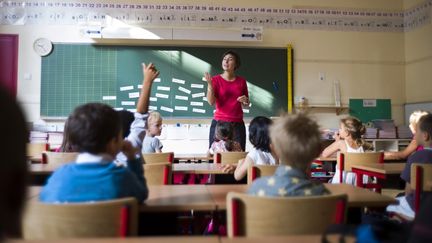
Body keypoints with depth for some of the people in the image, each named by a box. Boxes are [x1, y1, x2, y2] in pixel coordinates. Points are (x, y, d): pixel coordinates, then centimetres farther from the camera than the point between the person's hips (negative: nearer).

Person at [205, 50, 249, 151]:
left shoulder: (241, 81, 8)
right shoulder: (216, 79, 1)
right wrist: (209, 84, -21)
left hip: (238, 124, 2)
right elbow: (211, 102, -11)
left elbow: (246, 105, 16)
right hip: (219, 123, -2)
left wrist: (245, 101, -5)